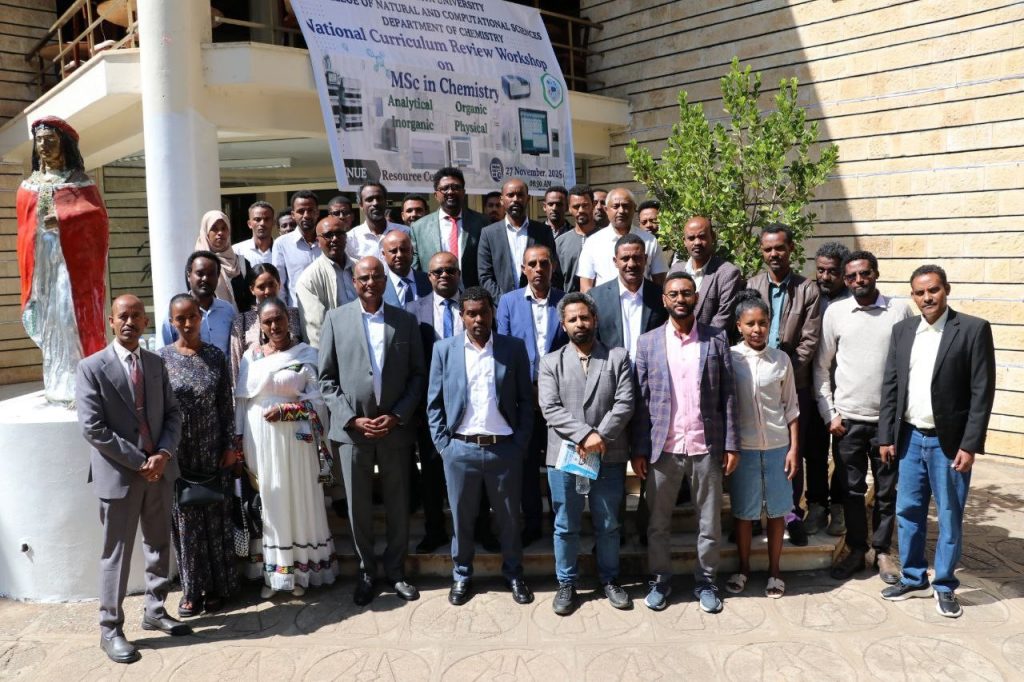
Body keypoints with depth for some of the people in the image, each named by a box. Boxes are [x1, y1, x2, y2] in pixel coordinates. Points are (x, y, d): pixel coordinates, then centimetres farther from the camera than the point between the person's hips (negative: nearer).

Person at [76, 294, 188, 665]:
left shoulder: (156, 363, 8)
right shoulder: (91, 368, -9)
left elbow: (172, 413, 7)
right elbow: (93, 428, -14)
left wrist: (164, 454, -10)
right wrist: (139, 462, -15)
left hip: (160, 470, 5)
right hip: (119, 474, -5)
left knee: (160, 545, 15)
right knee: (117, 554, 4)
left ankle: (155, 611, 32)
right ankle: (110, 629, 17)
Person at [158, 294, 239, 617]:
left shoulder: (215, 356, 1)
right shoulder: (162, 358, -2)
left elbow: (227, 404, 3)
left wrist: (230, 445, -1)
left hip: (213, 453, 1)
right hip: (179, 454, -1)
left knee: (216, 518, 8)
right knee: (185, 521, 7)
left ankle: (216, 586, 22)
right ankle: (191, 589, 21)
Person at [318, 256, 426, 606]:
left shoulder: (406, 321, 3)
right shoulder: (336, 319, 1)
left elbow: (418, 375, 3)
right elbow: (327, 378, 0)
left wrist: (397, 416, -9)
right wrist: (352, 419, -9)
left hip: (396, 428, 1)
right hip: (352, 429, -1)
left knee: (398, 505, 10)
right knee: (358, 506, 8)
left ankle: (396, 570, 27)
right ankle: (366, 570, 27)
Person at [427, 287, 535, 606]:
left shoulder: (514, 348, 0)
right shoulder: (444, 349, 1)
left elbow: (525, 400, 3)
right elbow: (434, 402, 3)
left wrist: (521, 443, -3)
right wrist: (442, 444, -3)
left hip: (504, 448, 0)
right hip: (460, 449, 0)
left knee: (509, 517, 13)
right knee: (461, 517, 12)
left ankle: (513, 574, 32)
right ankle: (462, 576, 31)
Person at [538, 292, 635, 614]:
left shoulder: (618, 358, 4)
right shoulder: (550, 362, 4)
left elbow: (625, 403, -5)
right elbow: (550, 409, -7)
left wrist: (600, 436, -16)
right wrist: (585, 434, -18)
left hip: (609, 456, 0)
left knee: (608, 525, 12)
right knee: (566, 526, 9)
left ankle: (610, 580, 30)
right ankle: (566, 584, 24)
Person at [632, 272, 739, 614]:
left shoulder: (716, 339, 2)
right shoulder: (648, 342, 2)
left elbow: (728, 395, 2)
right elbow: (641, 401, 1)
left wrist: (732, 445, -3)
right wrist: (639, 450, -2)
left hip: (706, 447, 0)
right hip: (663, 447, 0)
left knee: (710, 521, 11)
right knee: (658, 521, 11)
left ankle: (705, 580, 28)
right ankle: (660, 579, 28)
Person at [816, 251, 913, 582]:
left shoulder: (900, 309, 0)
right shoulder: (835, 312, 0)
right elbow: (821, 366, 4)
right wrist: (829, 414, -1)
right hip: (848, 417, 0)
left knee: (887, 490, 10)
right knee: (852, 489, 10)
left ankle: (882, 550, 26)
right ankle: (856, 549, 25)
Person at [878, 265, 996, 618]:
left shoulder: (974, 329, -8)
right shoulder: (903, 330, 5)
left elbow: (982, 391, -9)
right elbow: (890, 385, 7)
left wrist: (970, 445, -13)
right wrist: (886, 436, 3)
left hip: (949, 441, -4)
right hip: (910, 438, 4)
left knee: (949, 517, 7)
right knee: (908, 512, 11)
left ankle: (945, 586, 22)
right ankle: (913, 578, 27)